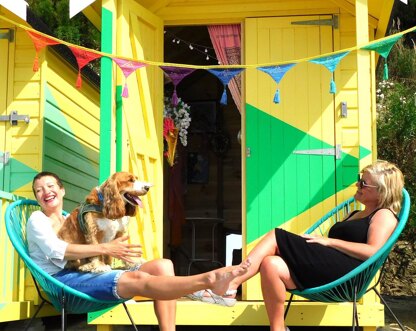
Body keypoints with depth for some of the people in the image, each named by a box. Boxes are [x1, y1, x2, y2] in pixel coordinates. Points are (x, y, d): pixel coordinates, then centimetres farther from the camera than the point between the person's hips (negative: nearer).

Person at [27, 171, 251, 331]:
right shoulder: (37, 219, 7)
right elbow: (56, 251, -12)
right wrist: (106, 249, -19)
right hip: (63, 279, -7)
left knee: (162, 266, -13)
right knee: (140, 280, -32)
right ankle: (208, 280, -51)